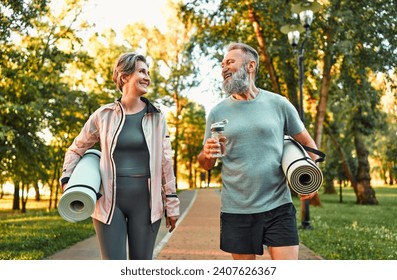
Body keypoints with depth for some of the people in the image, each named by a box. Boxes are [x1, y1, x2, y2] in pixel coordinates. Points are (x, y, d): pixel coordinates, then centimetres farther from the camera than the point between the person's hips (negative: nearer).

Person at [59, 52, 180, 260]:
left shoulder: (156, 117, 4)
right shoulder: (103, 115, 2)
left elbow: (165, 162, 5)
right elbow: (76, 149, 14)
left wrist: (171, 203, 3)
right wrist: (66, 179, 0)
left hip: (144, 201, 1)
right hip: (110, 201, -1)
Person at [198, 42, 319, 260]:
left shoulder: (278, 104, 2)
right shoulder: (217, 112, 5)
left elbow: (306, 143, 9)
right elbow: (206, 165, 10)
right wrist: (207, 154, -14)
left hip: (278, 206, -1)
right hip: (236, 210, 2)